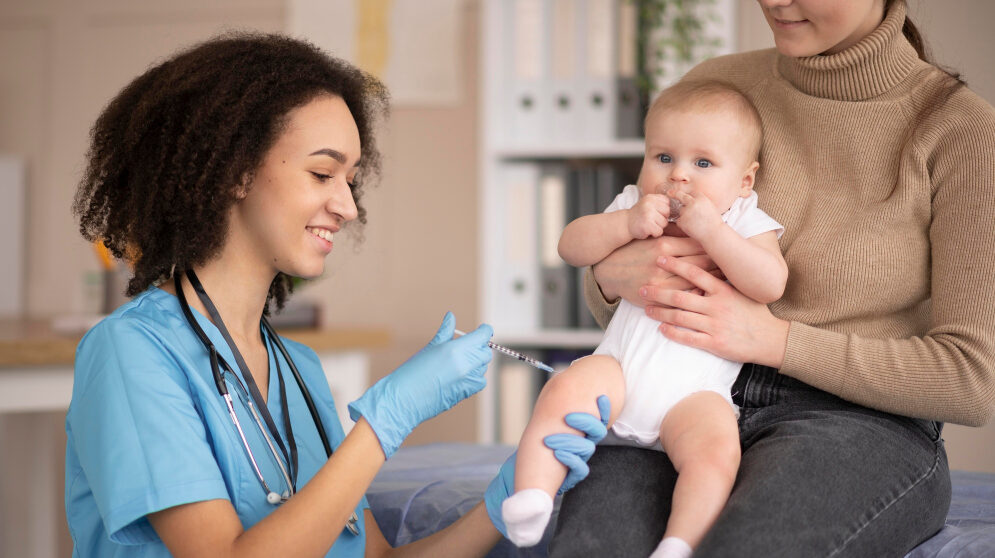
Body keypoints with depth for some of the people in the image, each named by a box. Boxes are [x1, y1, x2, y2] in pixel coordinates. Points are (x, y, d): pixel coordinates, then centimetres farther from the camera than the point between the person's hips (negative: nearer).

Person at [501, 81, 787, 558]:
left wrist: (711, 231, -19)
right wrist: (626, 225, -10)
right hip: (619, 367, 2)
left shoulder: (747, 224, 7)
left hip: (693, 389, -2)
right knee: (565, 389, -27)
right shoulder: (634, 206, 18)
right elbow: (571, 246, 6)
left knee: (717, 448, -30)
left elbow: (770, 284, -13)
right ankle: (529, 498, -28)